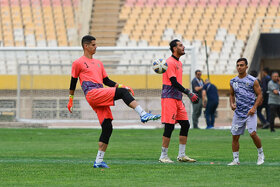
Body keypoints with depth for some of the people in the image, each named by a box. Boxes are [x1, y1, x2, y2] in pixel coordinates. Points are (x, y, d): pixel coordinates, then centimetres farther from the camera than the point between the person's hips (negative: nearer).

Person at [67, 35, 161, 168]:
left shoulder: (98, 63, 27)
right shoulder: (78, 63, 7)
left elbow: (106, 81, 27)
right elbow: (73, 82, 11)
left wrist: (121, 86, 14)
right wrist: (70, 100, 13)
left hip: (101, 96, 7)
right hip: (92, 94, -7)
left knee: (107, 128, -1)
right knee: (122, 92, -25)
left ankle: (99, 161, 3)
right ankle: (143, 115, -33)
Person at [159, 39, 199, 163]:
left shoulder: (179, 63, 18)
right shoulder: (170, 62, -12)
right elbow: (174, 82, -18)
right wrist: (188, 93, -20)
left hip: (178, 99, 10)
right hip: (169, 98, -10)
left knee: (185, 125, 7)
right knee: (169, 126, -9)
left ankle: (181, 155, 13)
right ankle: (163, 156, -3)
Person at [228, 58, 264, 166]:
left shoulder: (253, 81, -3)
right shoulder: (233, 81, 9)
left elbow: (259, 95, -1)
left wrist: (254, 107, -13)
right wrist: (232, 103, 3)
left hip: (250, 112, -5)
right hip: (238, 112, 5)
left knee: (253, 134, -16)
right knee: (235, 136, 2)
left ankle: (261, 154, 5)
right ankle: (236, 160, 11)